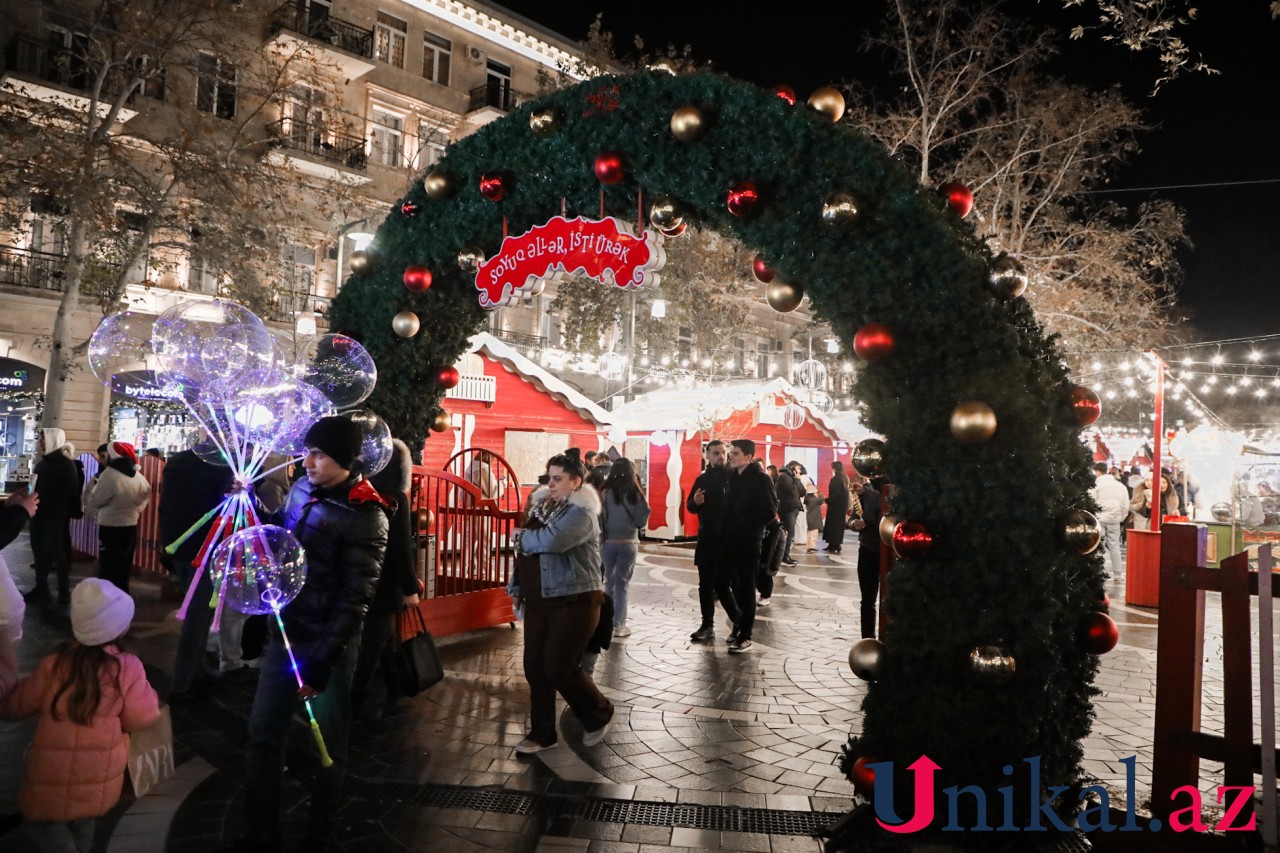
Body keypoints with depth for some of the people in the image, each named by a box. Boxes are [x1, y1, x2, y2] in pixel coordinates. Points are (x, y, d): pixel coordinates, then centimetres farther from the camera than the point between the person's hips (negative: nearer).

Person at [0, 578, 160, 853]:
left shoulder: (55, 665, -11)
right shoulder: (129, 667, -14)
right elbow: (141, 720, -8)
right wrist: (145, 691, 8)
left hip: (50, 783, -2)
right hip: (98, 784, 2)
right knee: (82, 823, 31)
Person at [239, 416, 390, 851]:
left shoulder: (364, 516, -17)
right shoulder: (301, 489, 4)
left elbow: (354, 598, -18)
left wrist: (322, 660, -20)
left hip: (327, 645, -6)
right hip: (283, 634, 6)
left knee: (327, 745, 9)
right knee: (263, 733, 12)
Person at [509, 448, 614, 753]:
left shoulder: (581, 513, -16)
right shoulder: (544, 507, 11)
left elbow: (551, 541, -32)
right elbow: (525, 548, 17)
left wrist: (523, 537, -11)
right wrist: (518, 587, 9)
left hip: (574, 602, -8)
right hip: (539, 601, 8)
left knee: (559, 668, -7)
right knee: (535, 667, 8)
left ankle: (599, 714, 19)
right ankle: (542, 733, 21)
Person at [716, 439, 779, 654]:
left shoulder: (760, 479, -11)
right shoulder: (731, 476, 9)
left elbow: (770, 511, -13)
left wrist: (750, 528, -11)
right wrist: (725, 530, 4)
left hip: (748, 542, -7)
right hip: (729, 541, 7)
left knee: (745, 590, 1)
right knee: (721, 584, 11)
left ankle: (745, 637, 11)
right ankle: (740, 621, 31)